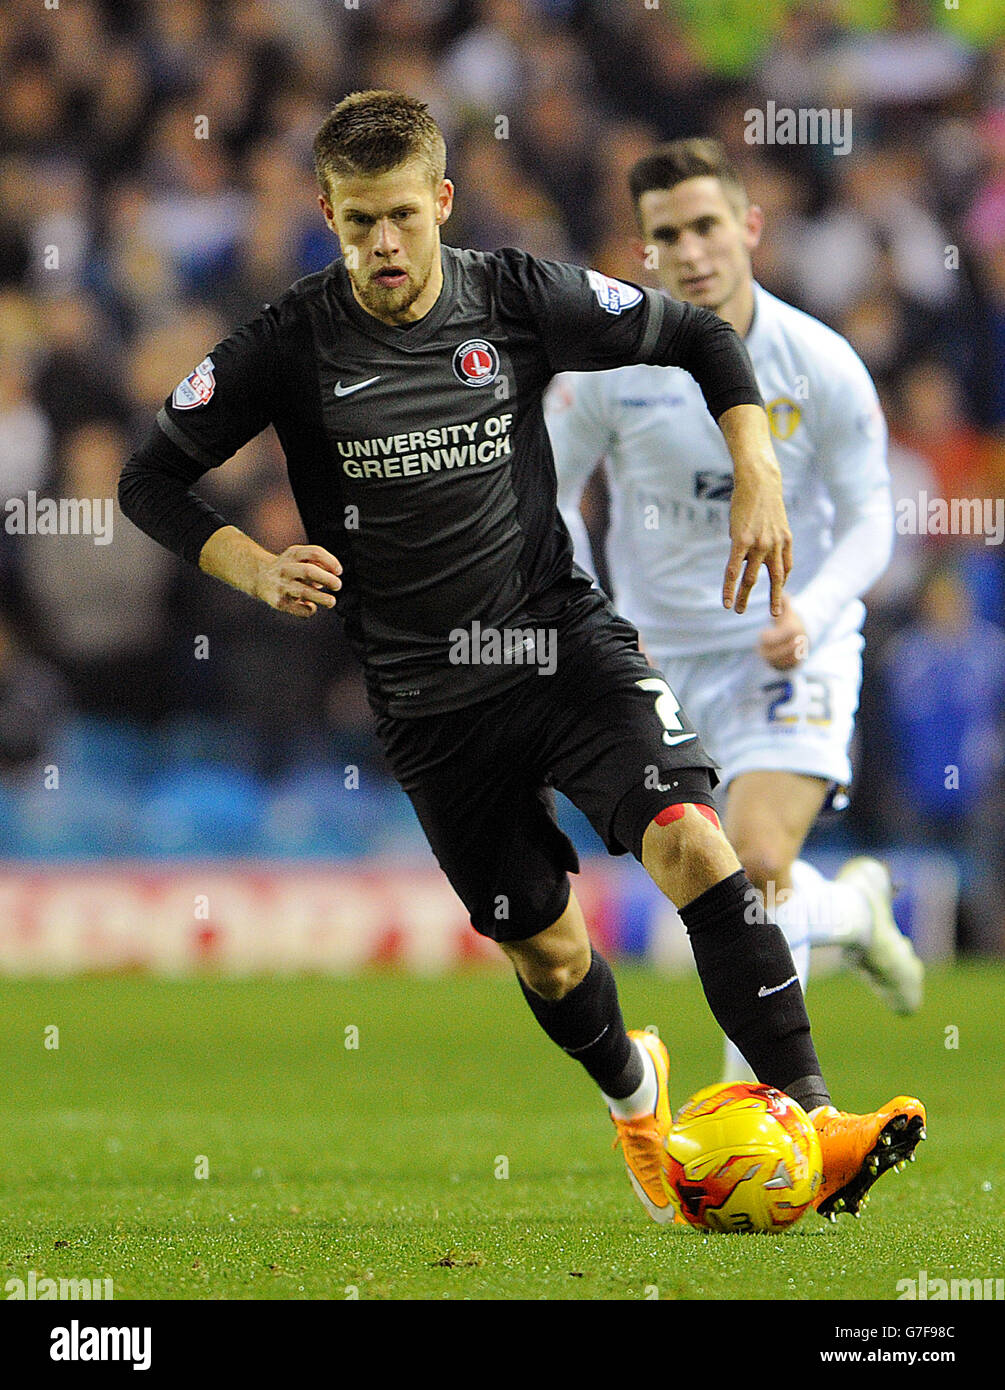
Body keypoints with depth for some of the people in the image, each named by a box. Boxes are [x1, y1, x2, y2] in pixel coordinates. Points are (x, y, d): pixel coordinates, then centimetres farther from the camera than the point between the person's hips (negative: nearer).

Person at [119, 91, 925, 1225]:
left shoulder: (519, 299, -5)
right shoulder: (293, 344, -8)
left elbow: (701, 340, 7)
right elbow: (151, 478, 0)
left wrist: (758, 478, -6)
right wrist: (255, 569, -17)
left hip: (567, 642, 0)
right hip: (431, 698, 0)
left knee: (691, 842, -23)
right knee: (544, 947, 9)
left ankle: (810, 1125, -26)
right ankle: (633, 1094, 43)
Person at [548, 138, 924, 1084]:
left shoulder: (820, 365, -12)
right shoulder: (607, 361, -11)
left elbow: (868, 524, -5)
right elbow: (547, 495, 1)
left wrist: (810, 613, -23)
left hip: (793, 646, -3)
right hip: (661, 655, 3)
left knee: (758, 865, -20)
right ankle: (854, 911, 44)